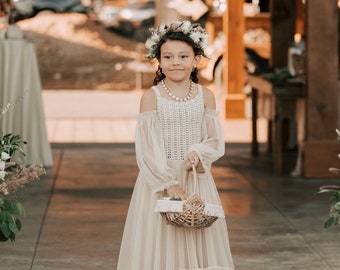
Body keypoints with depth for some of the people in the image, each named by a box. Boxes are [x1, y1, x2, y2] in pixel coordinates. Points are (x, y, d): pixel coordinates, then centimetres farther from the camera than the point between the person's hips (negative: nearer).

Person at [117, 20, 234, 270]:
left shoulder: (205, 96, 3)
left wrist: (198, 154, -19)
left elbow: (215, 142, 3)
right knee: (160, 242, 0)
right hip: (158, 178, -2)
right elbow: (146, 146, -9)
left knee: (198, 242, 6)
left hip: (196, 179, 2)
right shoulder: (151, 97, -5)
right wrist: (168, 183, -16)